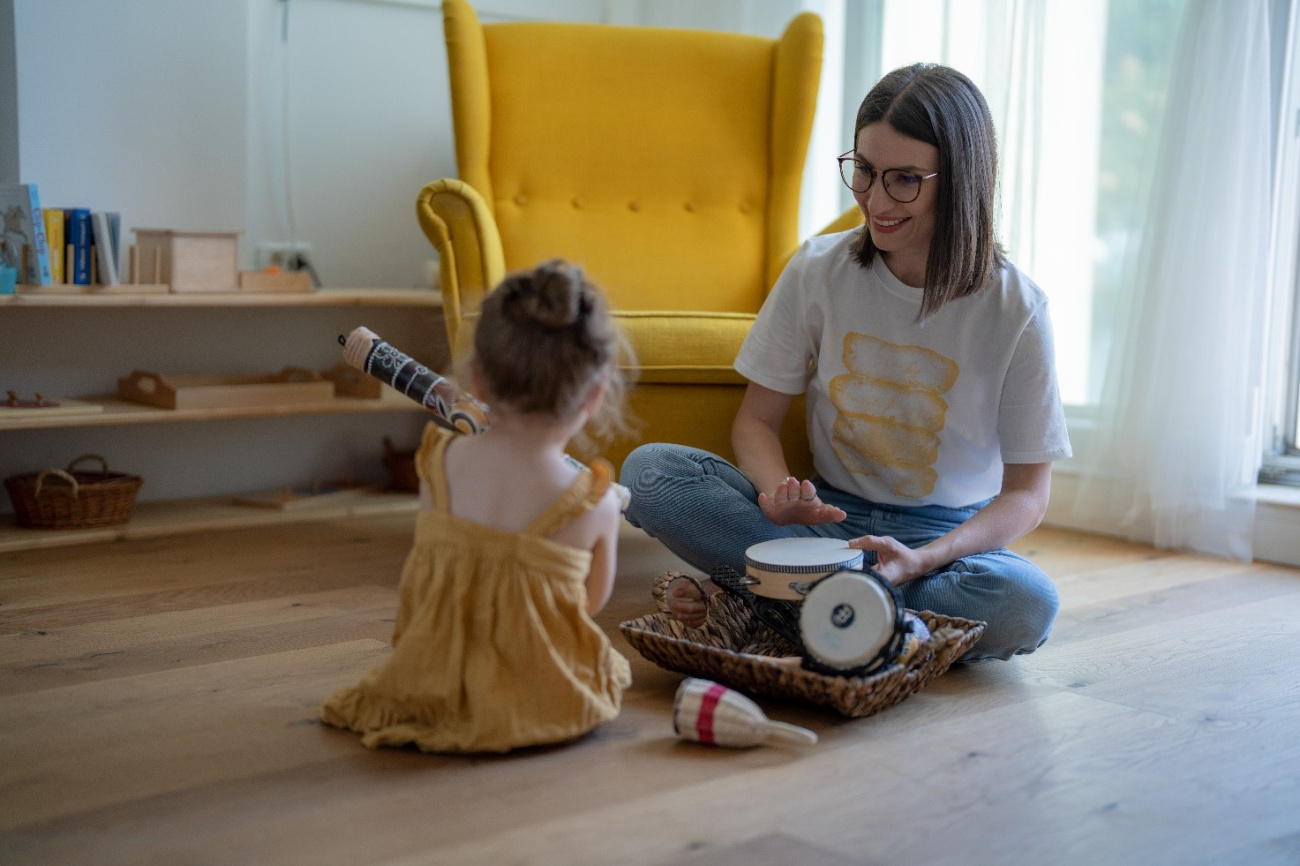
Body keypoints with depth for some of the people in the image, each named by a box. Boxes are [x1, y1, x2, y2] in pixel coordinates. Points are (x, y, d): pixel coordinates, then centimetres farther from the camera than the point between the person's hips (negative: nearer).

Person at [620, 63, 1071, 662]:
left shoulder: (1015, 310, -11)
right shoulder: (819, 270, -5)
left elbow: (1027, 492, -8)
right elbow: (757, 419, 1)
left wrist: (924, 559, -26)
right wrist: (779, 492, -23)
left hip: (948, 535, -1)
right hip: (828, 515, 1)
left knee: (1028, 605, -36)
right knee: (648, 470, -20)